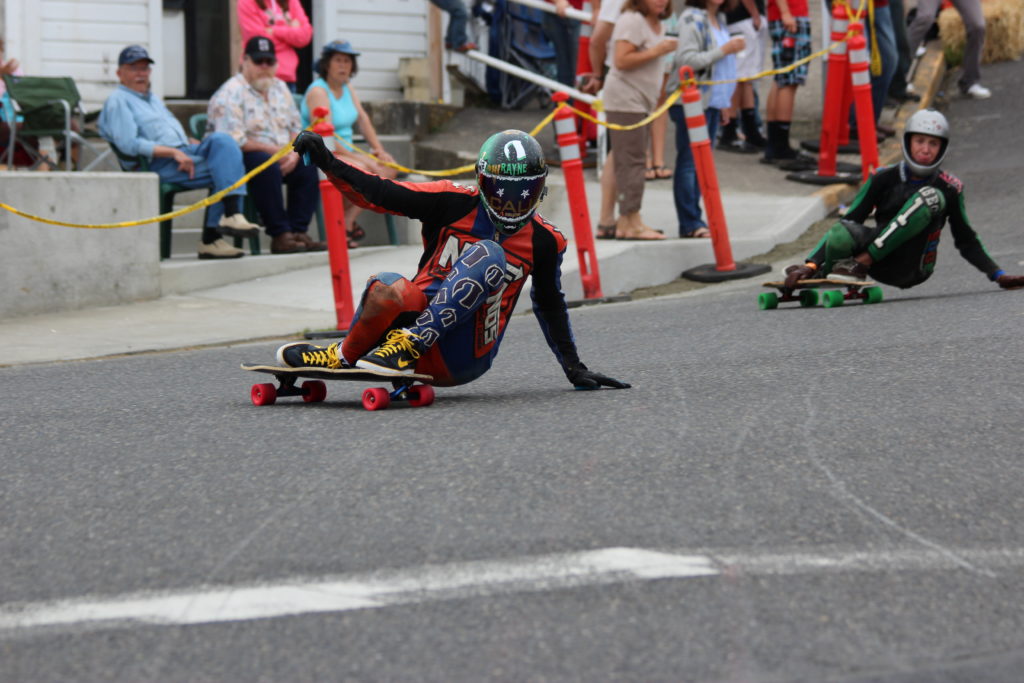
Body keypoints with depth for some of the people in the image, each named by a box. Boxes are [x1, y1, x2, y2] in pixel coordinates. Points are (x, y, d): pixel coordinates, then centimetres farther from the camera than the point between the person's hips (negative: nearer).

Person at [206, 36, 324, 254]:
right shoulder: (231, 93, -10)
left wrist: (293, 153, -6)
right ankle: (280, 236, -32)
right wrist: (276, 151, -17)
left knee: (307, 167, -15)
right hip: (240, 159, -8)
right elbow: (235, 141, -20)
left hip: (279, 157, 8)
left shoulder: (280, 88, 16)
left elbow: (296, 127, 16)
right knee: (268, 166, -35)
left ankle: (298, 231, -16)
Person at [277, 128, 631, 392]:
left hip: (463, 360, 0)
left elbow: (550, 304, 23)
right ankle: (342, 357, -8)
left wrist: (574, 368, 26)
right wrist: (326, 162, -14)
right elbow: (380, 193, -1)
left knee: (489, 254, -25)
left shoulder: (543, 241, 8)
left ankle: (408, 344, -33)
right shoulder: (455, 204, 2)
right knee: (386, 288, -35)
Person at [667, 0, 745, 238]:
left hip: (712, 101, 9)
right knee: (689, 162, -5)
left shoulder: (719, 19, 15)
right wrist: (724, 50, -19)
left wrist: (724, 101, 23)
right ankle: (691, 223, -3)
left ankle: (693, 221, 14)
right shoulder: (692, 20, -12)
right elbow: (687, 60, -21)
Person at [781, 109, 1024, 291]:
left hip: (911, 271, 0)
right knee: (840, 236, -36)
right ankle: (815, 272, -2)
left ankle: (860, 263, -26)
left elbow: (966, 241, 14)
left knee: (931, 196, -25)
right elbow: (848, 221, -3)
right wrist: (811, 264, -15)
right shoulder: (884, 179, 2)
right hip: (880, 265, 0)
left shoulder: (949, 188, 4)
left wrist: (998, 275, 2)